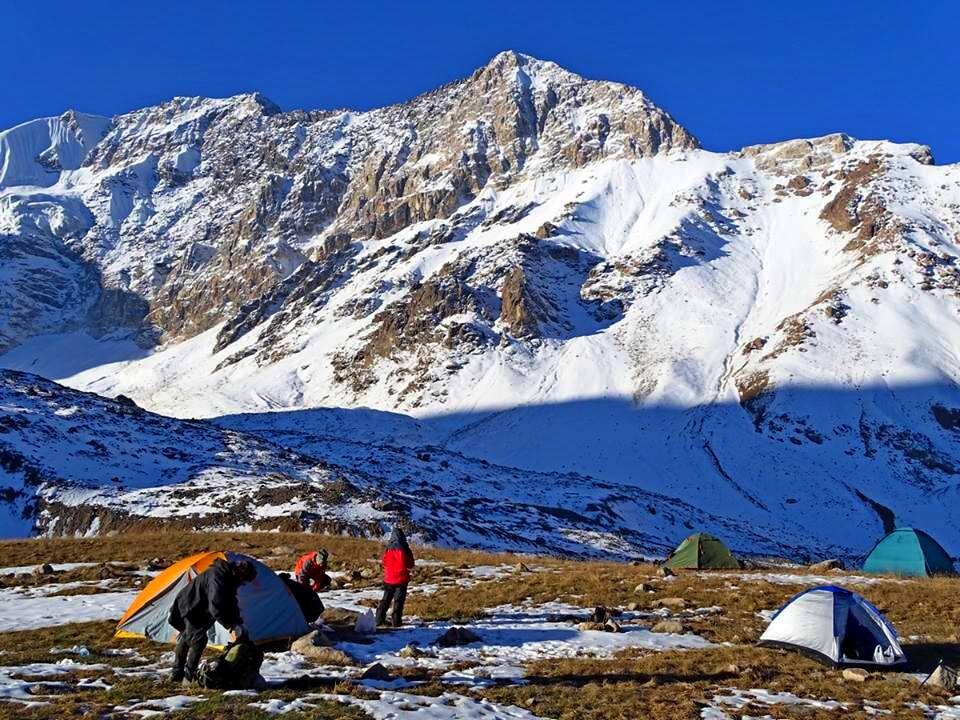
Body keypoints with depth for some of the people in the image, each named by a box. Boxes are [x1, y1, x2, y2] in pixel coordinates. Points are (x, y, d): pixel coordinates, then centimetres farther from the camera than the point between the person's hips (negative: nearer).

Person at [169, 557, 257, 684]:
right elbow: (216, 607, -38)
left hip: (194, 609, 11)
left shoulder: (228, 579, 1)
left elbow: (231, 604, 8)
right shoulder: (217, 577, -31)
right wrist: (231, 626, -36)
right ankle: (189, 676, -10)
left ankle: (177, 674, 31)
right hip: (187, 609, -11)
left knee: (186, 639, 19)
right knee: (199, 638, -16)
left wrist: (238, 624, -2)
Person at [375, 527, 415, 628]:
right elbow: (410, 565, -7)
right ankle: (396, 621, 0)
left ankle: (379, 619, 14)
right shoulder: (404, 549, -14)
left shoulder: (388, 549, -4)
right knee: (399, 600, 3)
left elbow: (384, 563, 6)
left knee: (386, 599, 15)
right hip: (401, 579, -3)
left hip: (389, 578, 3)